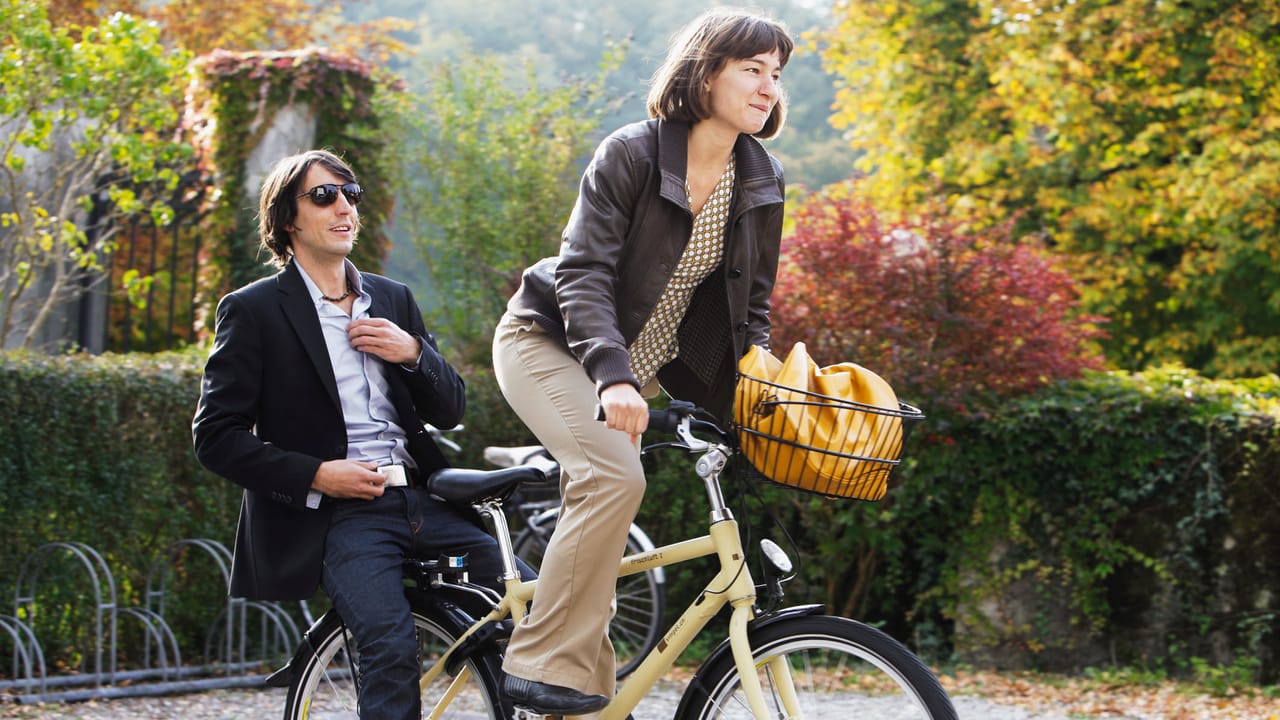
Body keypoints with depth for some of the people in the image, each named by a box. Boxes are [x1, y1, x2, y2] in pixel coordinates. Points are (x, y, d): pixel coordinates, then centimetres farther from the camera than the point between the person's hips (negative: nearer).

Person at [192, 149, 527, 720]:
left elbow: (450, 411, 18)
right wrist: (315, 475, -13)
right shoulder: (255, 310, 2)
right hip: (340, 516, -5)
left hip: (422, 499, 6)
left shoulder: (394, 299, 19)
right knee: (391, 646, -30)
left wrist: (413, 353, -2)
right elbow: (215, 436, -3)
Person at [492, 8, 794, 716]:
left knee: (595, 512, 7)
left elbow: (750, 306, 6)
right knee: (613, 476, -28)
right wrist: (613, 376, -38)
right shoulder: (631, 154, -20)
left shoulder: (761, 182, -2)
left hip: (639, 364, 6)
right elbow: (585, 274, -25)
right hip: (550, 339, -6)